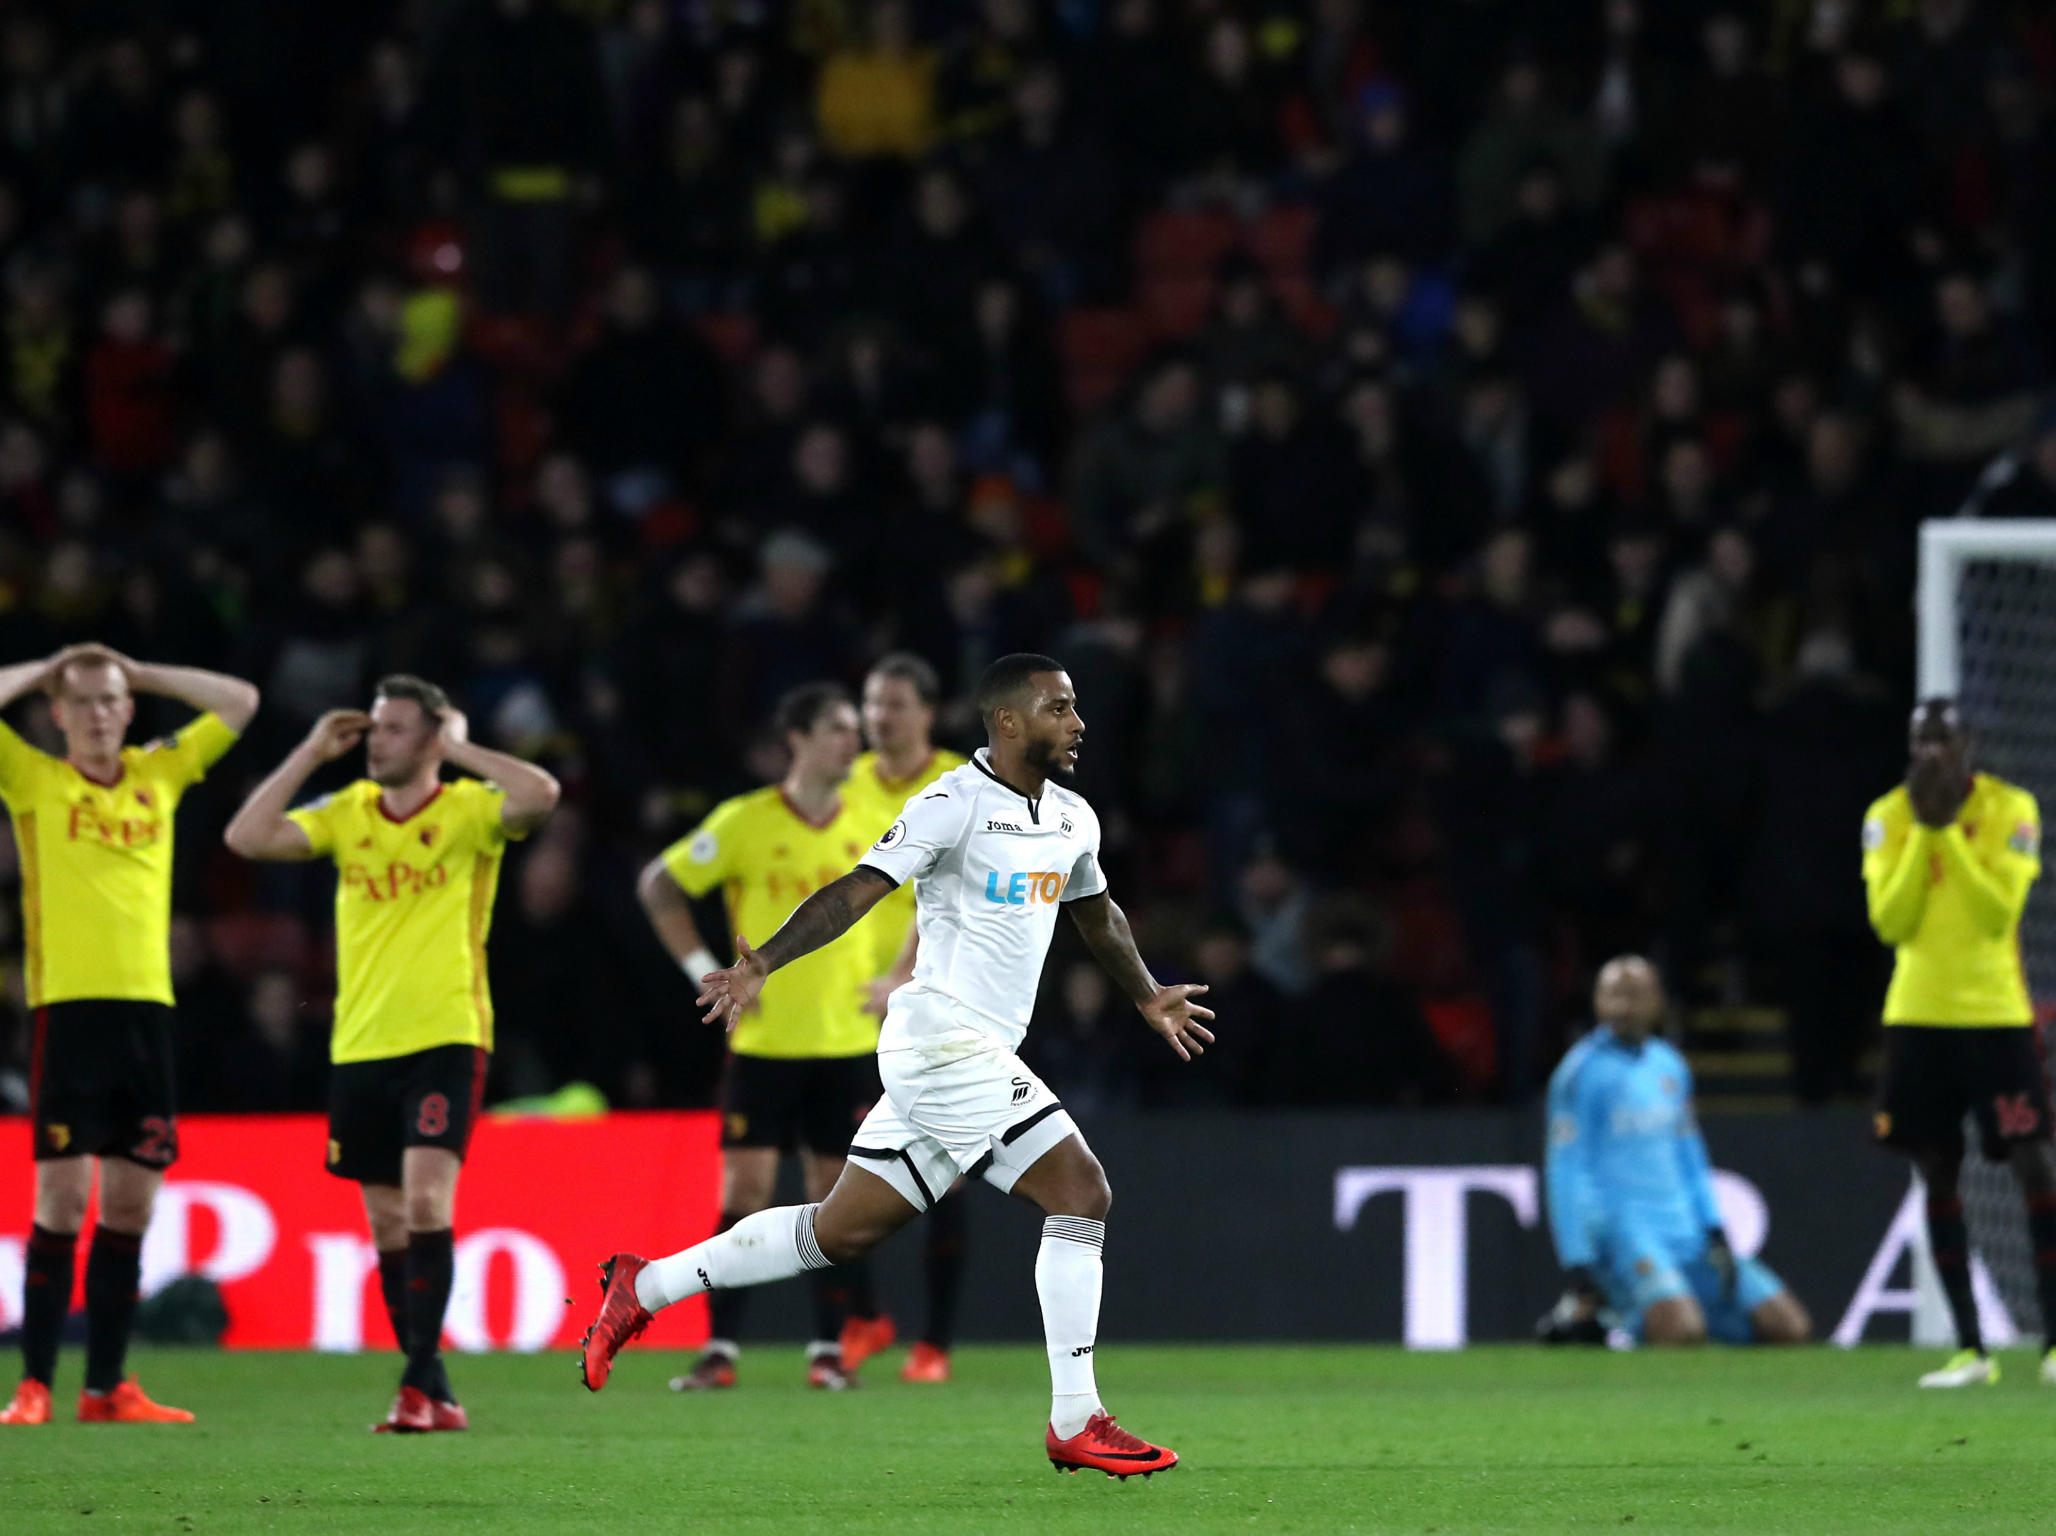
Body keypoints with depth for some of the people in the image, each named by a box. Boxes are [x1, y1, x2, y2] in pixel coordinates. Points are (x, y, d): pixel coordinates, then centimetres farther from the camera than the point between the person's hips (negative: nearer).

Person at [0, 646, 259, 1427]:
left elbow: (241, 702, 19)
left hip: (147, 1007, 4)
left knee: (131, 1203, 5)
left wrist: (139, 671, 15)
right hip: (67, 1006, -4)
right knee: (64, 1196, -7)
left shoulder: (161, 773, 13)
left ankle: (107, 1386, 11)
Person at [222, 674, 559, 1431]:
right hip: (359, 1048, 5)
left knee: (426, 1199, -19)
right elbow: (247, 837, -2)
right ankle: (432, 1392, 16)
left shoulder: (467, 810, -3)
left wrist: (459, 748, -12)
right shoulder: (345, 814, 9)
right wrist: (309, 754, -2)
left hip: (445, 1040, -5)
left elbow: (542, 795, -22)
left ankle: (418, 1382, -18)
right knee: (387, 1222, 8)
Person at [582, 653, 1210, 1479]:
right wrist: (762, 963, -29)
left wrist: (1149, 999, 40)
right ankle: (1076, 1426, -10)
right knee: (1081, 1192, -13)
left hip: (973, 1056, 9)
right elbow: (858, 890, -19)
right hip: (945, 1039, -9)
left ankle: (644, 1287, 22)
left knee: (841, 1231, 12)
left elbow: (1098, 915, 34)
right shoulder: (955, 804, -12)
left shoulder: (1074, 820, 14)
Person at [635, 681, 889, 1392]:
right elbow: (659, 886, 2)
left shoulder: (870, 827, 2)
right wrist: (705, 971, -3)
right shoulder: (744, 822, -6)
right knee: (745, 1187, -6)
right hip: (763, 1038, -2)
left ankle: (828, 1348, 11)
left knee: (834, 1193, 3)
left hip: (847, 1040, 2)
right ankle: (720, 1350, -2)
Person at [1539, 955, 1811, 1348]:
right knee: (1681, 1330, -34)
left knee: (1791, 1328, -3)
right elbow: (1566, 1173, -7)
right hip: (1621, 1225, -8)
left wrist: (1714, 1232, 10)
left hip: (1688, 1234, 8)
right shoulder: (1582, 1072, -4)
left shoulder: (1670, 1065, 16)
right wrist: (1579, 1267, -13)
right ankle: (1584, 1311, -5)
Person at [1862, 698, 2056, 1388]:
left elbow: (2000, 914, -13)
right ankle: (1969, 1349, 7)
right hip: (1917, 1014, 3)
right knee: (1937, 1175, 2)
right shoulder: (1887, 817, 3)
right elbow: (1889, 922, -6)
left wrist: (1951, 831, -16)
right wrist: (1924, 831, -11)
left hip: (1995, 1013, -3)